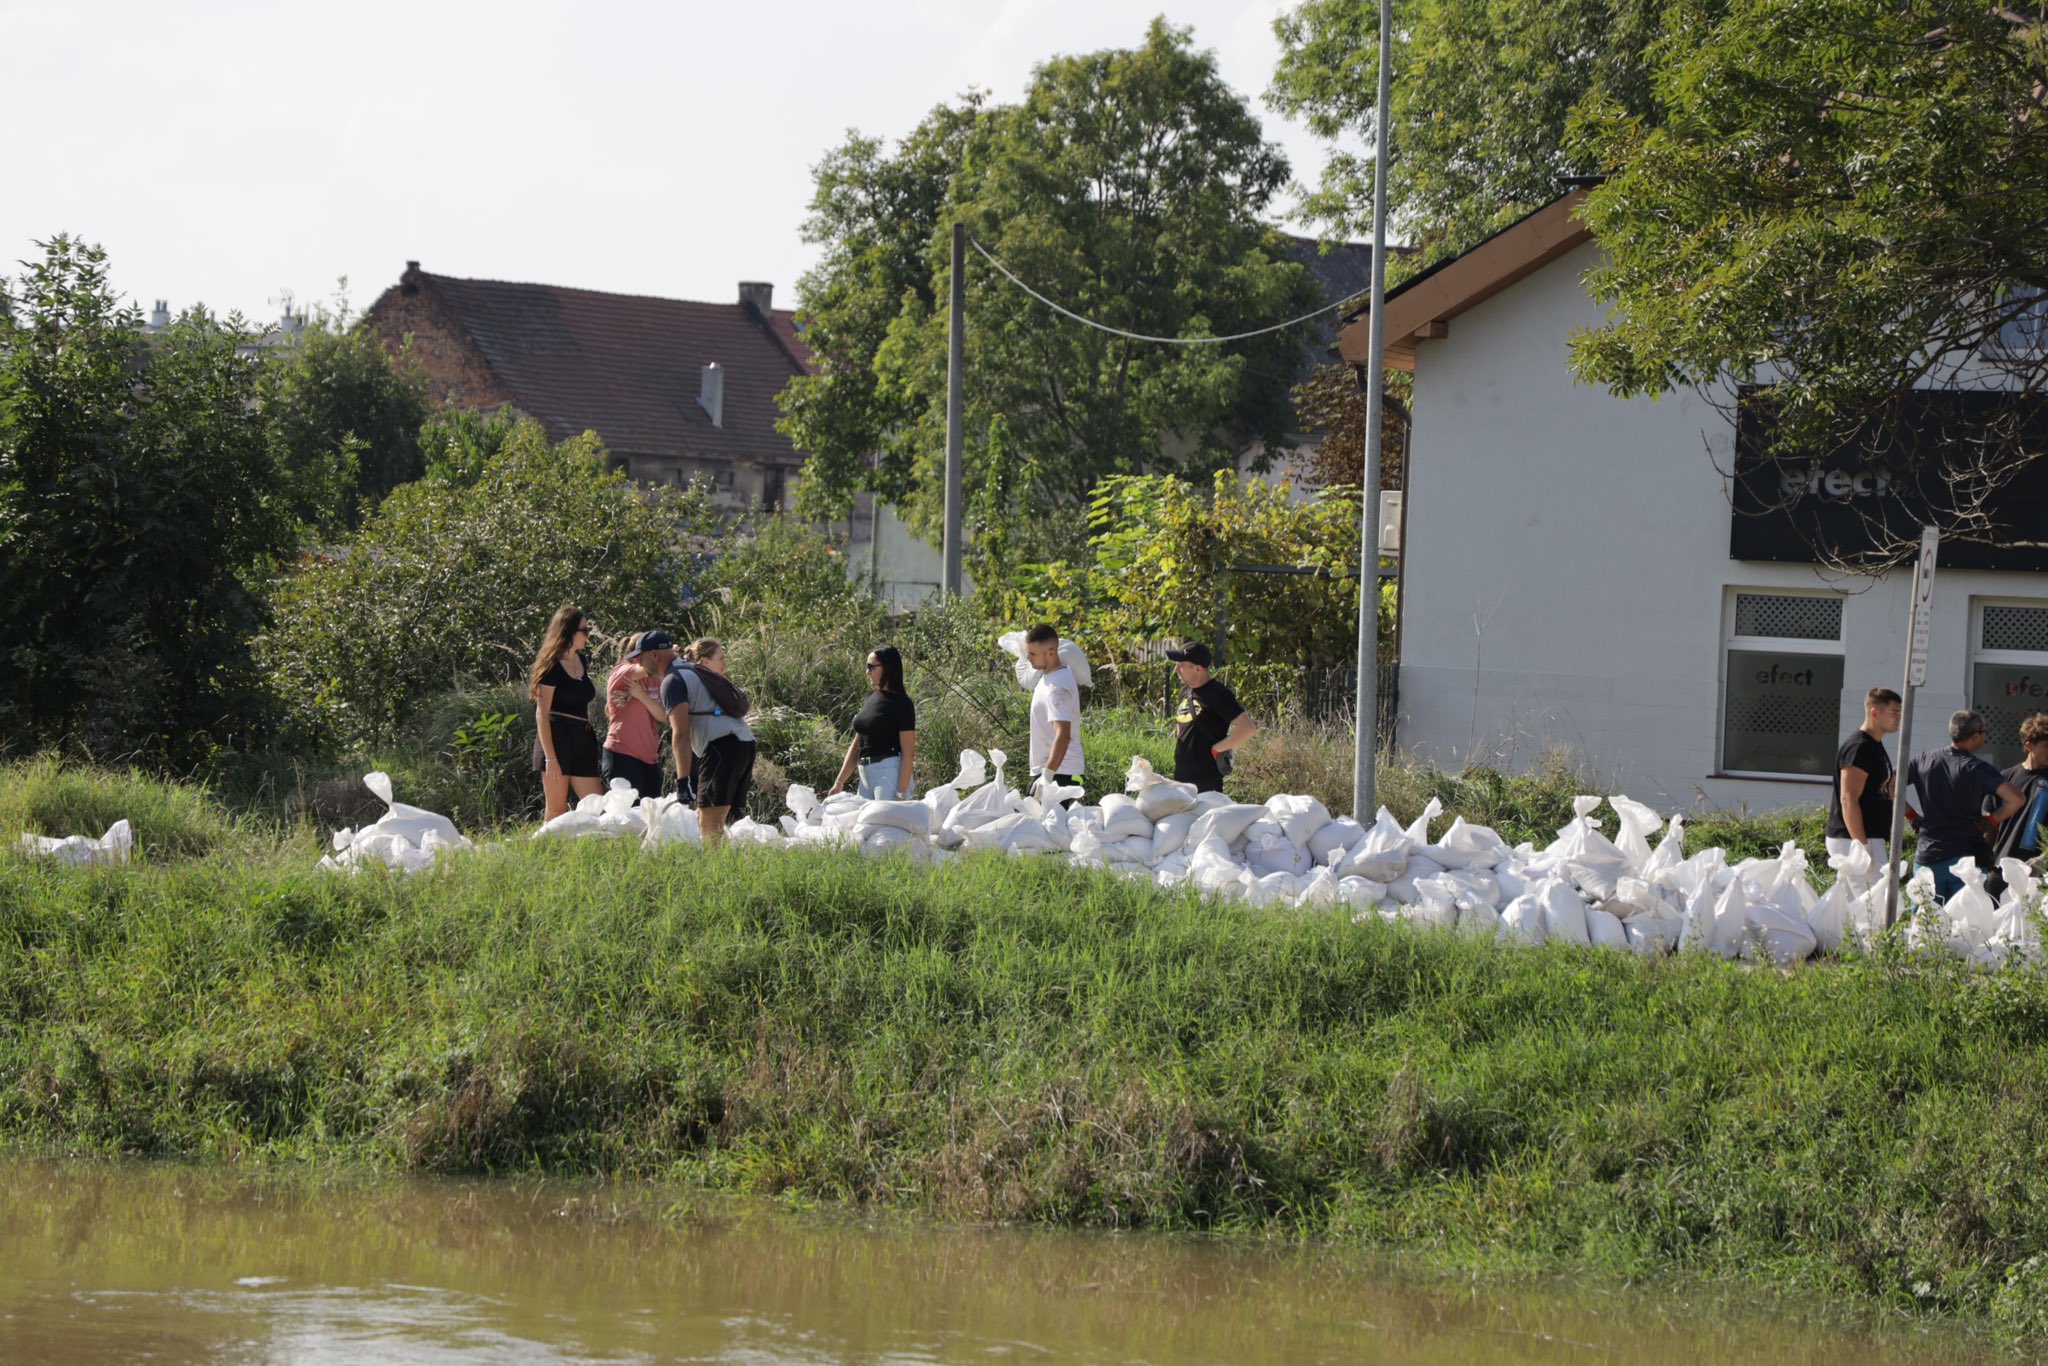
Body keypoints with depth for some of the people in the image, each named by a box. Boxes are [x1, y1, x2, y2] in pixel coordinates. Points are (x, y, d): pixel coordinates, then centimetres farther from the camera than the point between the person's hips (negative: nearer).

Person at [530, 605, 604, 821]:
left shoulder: (582, 661, 14)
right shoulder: (552, 667, -9)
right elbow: (542, 714, -12)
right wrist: (550, 758, -18)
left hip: (582, 740, 7)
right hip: (557, 739, -7)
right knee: (557, 811, -3)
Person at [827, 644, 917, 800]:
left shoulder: (901, 703, -7)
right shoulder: (871, 699, 15)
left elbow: (908, 753, -11)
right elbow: (856, 746, 19)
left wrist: (901, 793, -18)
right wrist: (839, 782, 15)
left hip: (889, 772, -8)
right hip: (866, 774, 8)